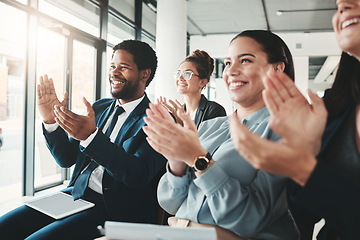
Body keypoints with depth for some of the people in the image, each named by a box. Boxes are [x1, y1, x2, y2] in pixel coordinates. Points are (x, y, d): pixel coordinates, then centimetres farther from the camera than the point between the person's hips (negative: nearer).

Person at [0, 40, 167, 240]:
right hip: (74, 194, 7)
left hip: (112, 208, -6)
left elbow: (139, 176, -21)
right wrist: (50, 121, -3)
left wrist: (91, 136, -29)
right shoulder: (99, 108, 13)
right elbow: (66, 159, 14)